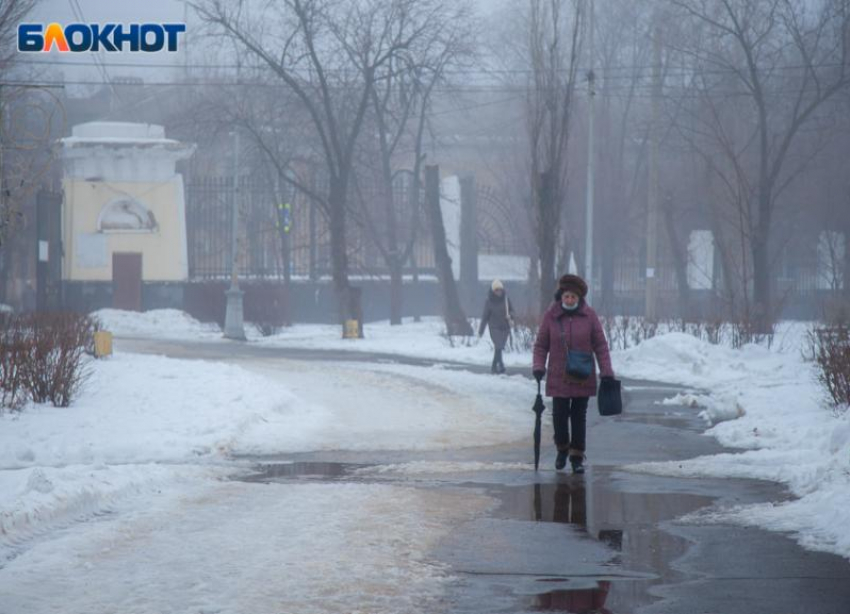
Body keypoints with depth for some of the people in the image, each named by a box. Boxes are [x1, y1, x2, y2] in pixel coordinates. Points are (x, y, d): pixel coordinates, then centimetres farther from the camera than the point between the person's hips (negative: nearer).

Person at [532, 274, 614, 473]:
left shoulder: (589, 315, -2)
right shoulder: (551, 315, -2)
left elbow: (600, 345, 1)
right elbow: (541, 345, 4)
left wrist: (606, 371, -4)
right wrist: (538, 366, -10)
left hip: (583, 379, 0)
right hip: (558, 377, 0)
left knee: (579, 416, 4)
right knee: (559, 414, 0)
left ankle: (577, 456, 12)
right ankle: (562, 448, 25)